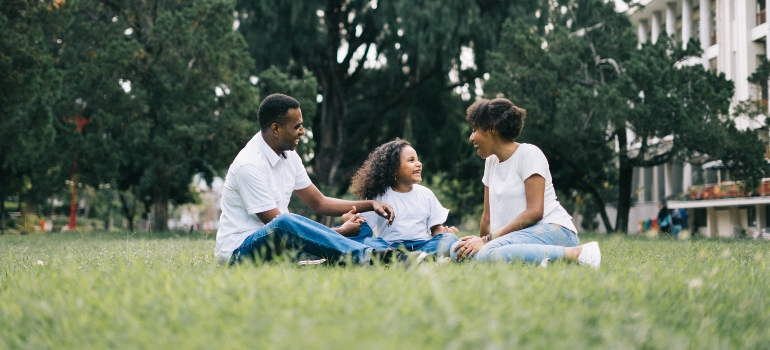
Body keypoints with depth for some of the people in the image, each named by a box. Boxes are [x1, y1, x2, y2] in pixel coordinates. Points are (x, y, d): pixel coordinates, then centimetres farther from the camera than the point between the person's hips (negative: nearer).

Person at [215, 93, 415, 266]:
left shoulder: (288, 156, 7)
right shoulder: (249, 165, -21)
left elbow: (319, 203, 14)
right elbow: (278, 225, -21)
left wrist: (370, 205, 2)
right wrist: (339, 231, -17)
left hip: (278, 244, 9)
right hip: (239, 250, -9)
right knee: (284, 224, -41)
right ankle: (366, 257, -46)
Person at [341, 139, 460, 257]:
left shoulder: (426, 194, 16)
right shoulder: (379, 196, 8)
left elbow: (436, 228, 16)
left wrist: (444, 232, -7)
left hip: (422, 246, 3)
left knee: (450, 239, -24)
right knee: (366, 241, -32)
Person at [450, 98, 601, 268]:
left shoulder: (528, 154, -5)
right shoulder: (491, 161, 18)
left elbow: (534, 211, -15)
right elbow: (488, 216, 19)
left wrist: (488, 240, -18)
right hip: (521, 235, 8)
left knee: (489, 253, -36)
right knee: (459, 252, -17)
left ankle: (576, 253, -25)